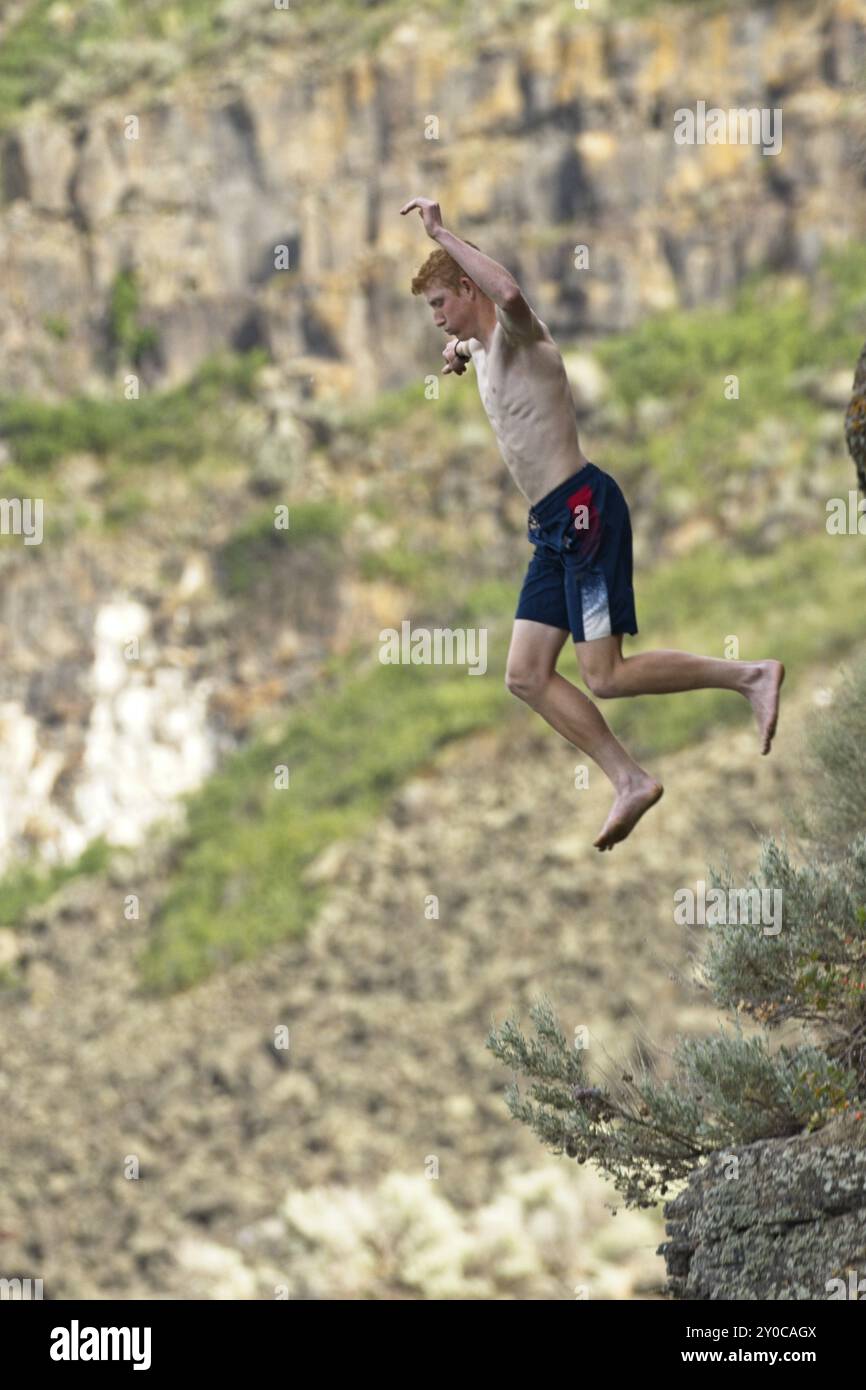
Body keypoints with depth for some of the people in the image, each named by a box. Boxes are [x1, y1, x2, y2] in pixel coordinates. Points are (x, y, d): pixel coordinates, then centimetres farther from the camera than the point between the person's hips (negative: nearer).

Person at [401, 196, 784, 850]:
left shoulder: (520, 335, -10)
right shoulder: (485, 353, 19)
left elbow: (511, 295, -37)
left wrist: (442, 233, -30)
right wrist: (460, 349, 25)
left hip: (585, 508, -10)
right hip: (554, 525, 10)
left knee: (607, 677, -13)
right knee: (526, 676, 5)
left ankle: (752, 675, -3)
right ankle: (631, 781, 8)